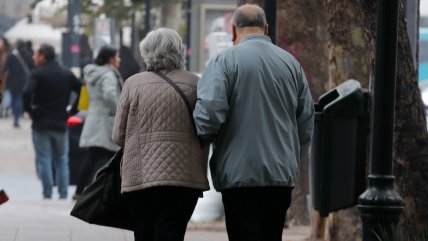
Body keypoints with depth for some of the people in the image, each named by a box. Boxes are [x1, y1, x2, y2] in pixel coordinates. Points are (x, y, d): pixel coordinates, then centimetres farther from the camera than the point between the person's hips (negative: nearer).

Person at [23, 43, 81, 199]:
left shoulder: (37, 74, -8)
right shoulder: (67, 74, 8)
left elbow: (27, 92, -24)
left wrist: (29, 109, -9)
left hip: (41, 123, -4)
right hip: (61, 123, 4)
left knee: (44, 160, -1)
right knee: (61, 160, 11)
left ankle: (47, 195, -5)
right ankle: (63, 194, 5)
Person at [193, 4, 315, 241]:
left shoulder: (225, 61, -6)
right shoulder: (290, 63, 10)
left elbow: (209, 112, -17)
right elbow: (306, 122, 13)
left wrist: (202, 141, 3)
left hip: (239, 174, -5)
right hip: (282, 175, 5)